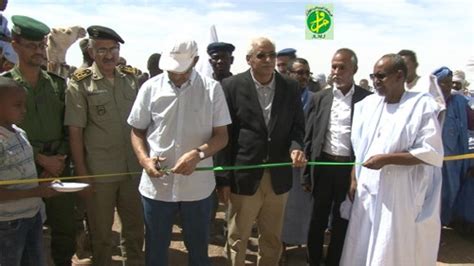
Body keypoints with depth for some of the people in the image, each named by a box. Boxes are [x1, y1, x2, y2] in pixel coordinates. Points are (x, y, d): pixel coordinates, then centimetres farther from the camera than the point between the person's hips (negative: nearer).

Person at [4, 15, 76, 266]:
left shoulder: (58, 83, 6)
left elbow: (69, 128, 7)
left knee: (65, 227, 11)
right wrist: (41, 159, -12)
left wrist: (60, 159, -5)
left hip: (60, 167, 3)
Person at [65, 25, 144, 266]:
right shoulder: (80, 84, -8)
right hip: (99, 172, -3)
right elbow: (75, 132, -9)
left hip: (133, 168, 4)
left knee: (135, 227, 18)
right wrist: (81, 173, -11)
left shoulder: (131, 78, 4)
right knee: (101, 231, 14)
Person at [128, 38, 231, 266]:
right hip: (156, 185, 1)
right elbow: (137, 130, 6)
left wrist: (198, 154, -22)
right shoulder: (150, 87, -1)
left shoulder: (212, 89, -5)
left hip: (197, 186, -1)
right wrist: (144, 159, -12)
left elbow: (221, 135, -4)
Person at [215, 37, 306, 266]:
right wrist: (224, 178, -8)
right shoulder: (232, 86, -7)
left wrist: (296, 148, -16)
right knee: (237, 238, 14)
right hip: (244, 176, -3)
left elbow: (297, 127, 8)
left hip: (278, 177, 3)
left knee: (272, 238, 19)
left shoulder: (290, 88, 2)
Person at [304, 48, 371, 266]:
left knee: (342, 222, 12)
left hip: (351, 168, -1)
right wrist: (307, 174, 2)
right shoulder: (320, 98, 3)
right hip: (323, 166, 2)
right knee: (317, 220, 13)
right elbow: (309, 137, 5)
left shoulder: (367, 99, -3)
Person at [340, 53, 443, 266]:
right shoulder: (368, 104, 7)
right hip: (368, 191, 5)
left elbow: (431, 152, -13)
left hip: (402, 194, -5)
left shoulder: (422, 104, -8)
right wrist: (354, 179, 7)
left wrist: (386, 159, -17)